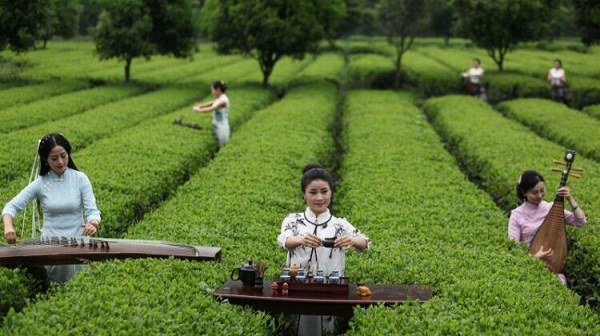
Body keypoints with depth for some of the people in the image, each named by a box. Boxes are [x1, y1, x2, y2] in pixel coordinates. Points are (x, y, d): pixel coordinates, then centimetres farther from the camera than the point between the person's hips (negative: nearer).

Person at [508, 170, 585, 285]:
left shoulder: (552, 208, 2)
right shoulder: (517, 215, -7)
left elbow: (581, 221, -1)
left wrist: (570, 199, -12)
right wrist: (534, 257, -23)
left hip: (551, 264, 3)